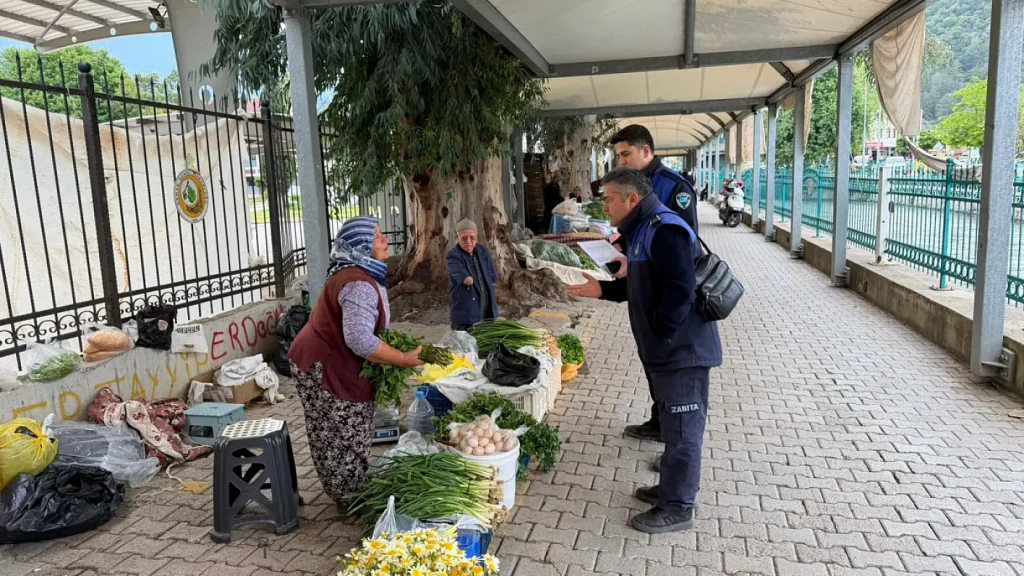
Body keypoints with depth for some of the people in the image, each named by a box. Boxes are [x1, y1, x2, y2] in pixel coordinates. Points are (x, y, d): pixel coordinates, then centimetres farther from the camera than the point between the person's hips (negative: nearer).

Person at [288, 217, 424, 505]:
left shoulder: (353, 274, 9)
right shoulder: (359, 284, -26)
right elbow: (359, 339, -34)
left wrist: (391, 352, 9)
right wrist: (405, 359, -26)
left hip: (327, 361, 11)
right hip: (324, 367, -10)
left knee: (339, 437, 20)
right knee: (344, 438, 3)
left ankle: (349, 493, 33)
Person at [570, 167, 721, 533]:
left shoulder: (665, 230, -19)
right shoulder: (643, 230, 14)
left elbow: (680, 290, -28)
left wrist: (660, 334, -21)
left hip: (682, 351, -10)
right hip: (665, 351, 10)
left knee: (682, 430, 2)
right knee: (673, 425, 21)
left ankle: (677, 509, 14)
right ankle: (671, 488, 36)